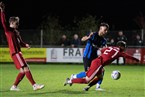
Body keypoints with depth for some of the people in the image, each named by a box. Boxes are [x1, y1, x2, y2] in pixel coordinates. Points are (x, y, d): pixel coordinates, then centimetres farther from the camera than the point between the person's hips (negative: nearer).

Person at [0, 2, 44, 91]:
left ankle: (14, 86, 16)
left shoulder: (16, 32, 20)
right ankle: (34, 85, -15)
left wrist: (25, 45, 4)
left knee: (23, 71, 9)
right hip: (15, 53, -9)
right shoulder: (8, 30, -4)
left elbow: (20, 42, 24)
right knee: (25, 68, -13)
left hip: (18, 52, 9)